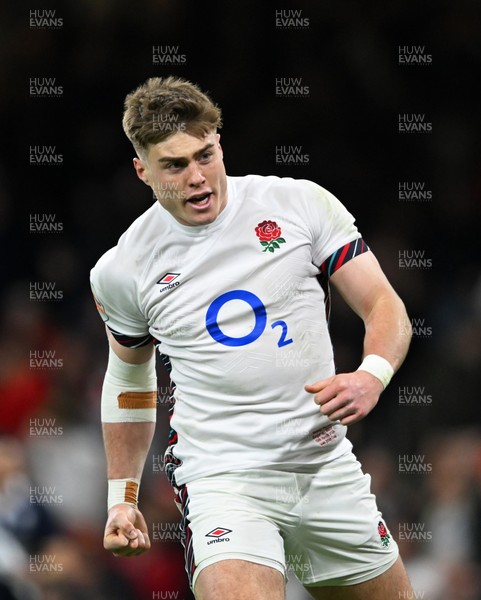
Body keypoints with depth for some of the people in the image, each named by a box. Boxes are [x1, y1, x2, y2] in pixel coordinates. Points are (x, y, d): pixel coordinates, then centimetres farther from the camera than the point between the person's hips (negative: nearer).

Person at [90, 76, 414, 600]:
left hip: (327, 466, 3)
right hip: (221, 475, -3)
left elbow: (384, 306, 1)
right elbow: (128, 374, 18)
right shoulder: (121, 270, 0)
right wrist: (122, 497, 18)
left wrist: (371, 377, -20)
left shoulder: (302, 203, -2)